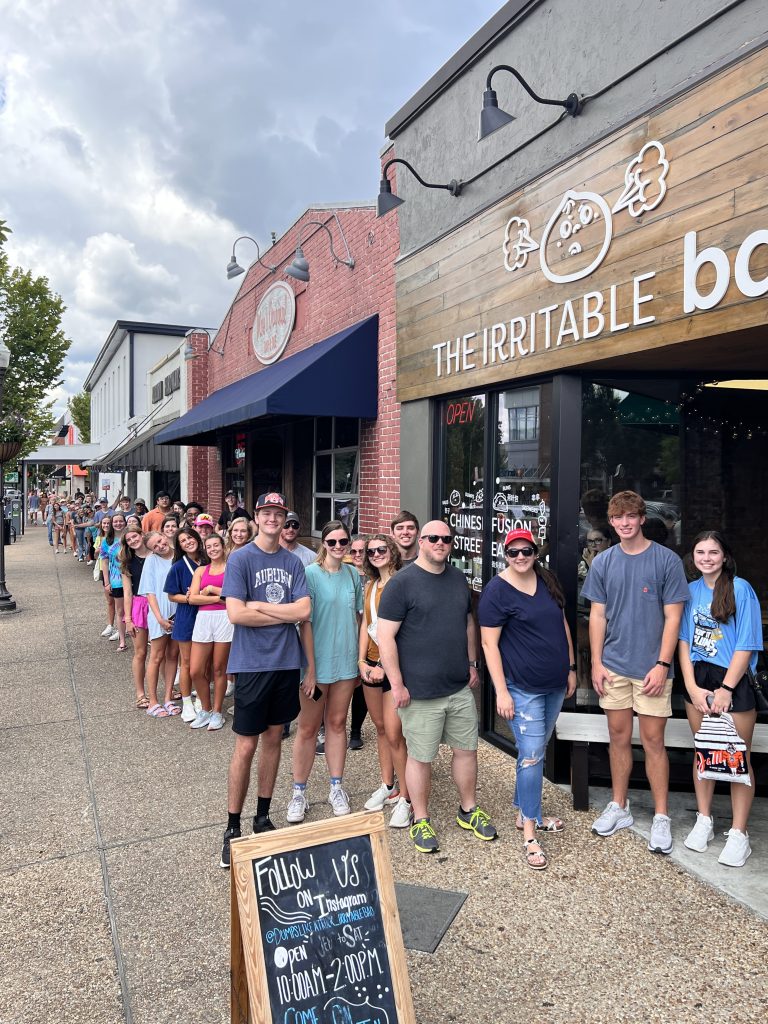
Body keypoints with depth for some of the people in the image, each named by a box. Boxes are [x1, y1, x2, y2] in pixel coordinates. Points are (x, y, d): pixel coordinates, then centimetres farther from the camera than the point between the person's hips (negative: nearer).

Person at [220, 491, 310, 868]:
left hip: (286, 661, 4)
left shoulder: (293, 562, 5)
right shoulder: (240, 559, -7)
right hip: (252, 664, -4)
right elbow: (236, 613, -17)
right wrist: (284, 613, -9)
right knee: (246, 747, 1)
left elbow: (304, 610, -5)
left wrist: (260, 606, -12)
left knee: (274, 738, 14)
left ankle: (263, 816, 29)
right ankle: (232, 828, 15)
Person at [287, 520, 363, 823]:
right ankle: (299, 793, 19)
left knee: (337, 723, 14)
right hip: (317, 661, -4)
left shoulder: (353, 574, 3)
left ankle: (336, 787, 26)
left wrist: (360, 659, 10)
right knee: (308, 728, 6)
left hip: (346, 661, 4)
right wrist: (310, 669, -15)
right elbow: (305, 623, -13)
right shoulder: (311, 574, -11)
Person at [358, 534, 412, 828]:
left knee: (393, 734, -7)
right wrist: (361, 661, 1)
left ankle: (404, 797, 5)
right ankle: (387, 786, 28)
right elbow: (365, 624, 12)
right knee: (380, 728, 15)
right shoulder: (371, 586, 12)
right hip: (371, 664, 7)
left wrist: (385, 665, -17)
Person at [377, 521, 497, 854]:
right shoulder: (402, 583, -11)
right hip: (420, 692, -6)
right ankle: (420, 821, 25)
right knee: (420, 757, 7)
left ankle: (469, 810, 35)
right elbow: (385, 636, -14)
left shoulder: (458, 579, 9)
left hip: (460, 688, 6)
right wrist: (396, 684, -15)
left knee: (466, 749, 15)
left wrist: (472, 664, 16)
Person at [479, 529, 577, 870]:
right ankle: (529, 835, 4)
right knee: (532, 756, -7)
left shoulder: (548, 580, 6)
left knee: (536, 750, 17)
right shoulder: (497, 591, -13)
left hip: (555, 685, 7)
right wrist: (501, 691, -17)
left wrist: (570, 668, 15)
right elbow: (489, 643, -14)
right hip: (522, 688, -7)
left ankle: (526, 812, 33)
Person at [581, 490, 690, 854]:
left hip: (651, 669, -3)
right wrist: (597, 663, 2)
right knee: (619, 737, 12)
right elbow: (597, 615, 7)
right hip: (613, 667, 3)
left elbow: (672, 617, -6)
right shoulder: (603, 563, 4)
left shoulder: (666, 560, -6)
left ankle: (661, 817, 17)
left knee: (653, 741, 3)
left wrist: (662, 665, -12)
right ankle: (618, 807, 26)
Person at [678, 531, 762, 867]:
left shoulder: (740, 589, -8)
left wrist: (726, 688, -14)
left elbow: (746, 645, -10)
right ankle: (703, 821, 26)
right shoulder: (691, 591, 6)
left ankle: (738, 834, 12)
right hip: (697, 679, 4)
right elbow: (684, 640, 5)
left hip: (734, 680, -4)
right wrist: (691, 686, -4)